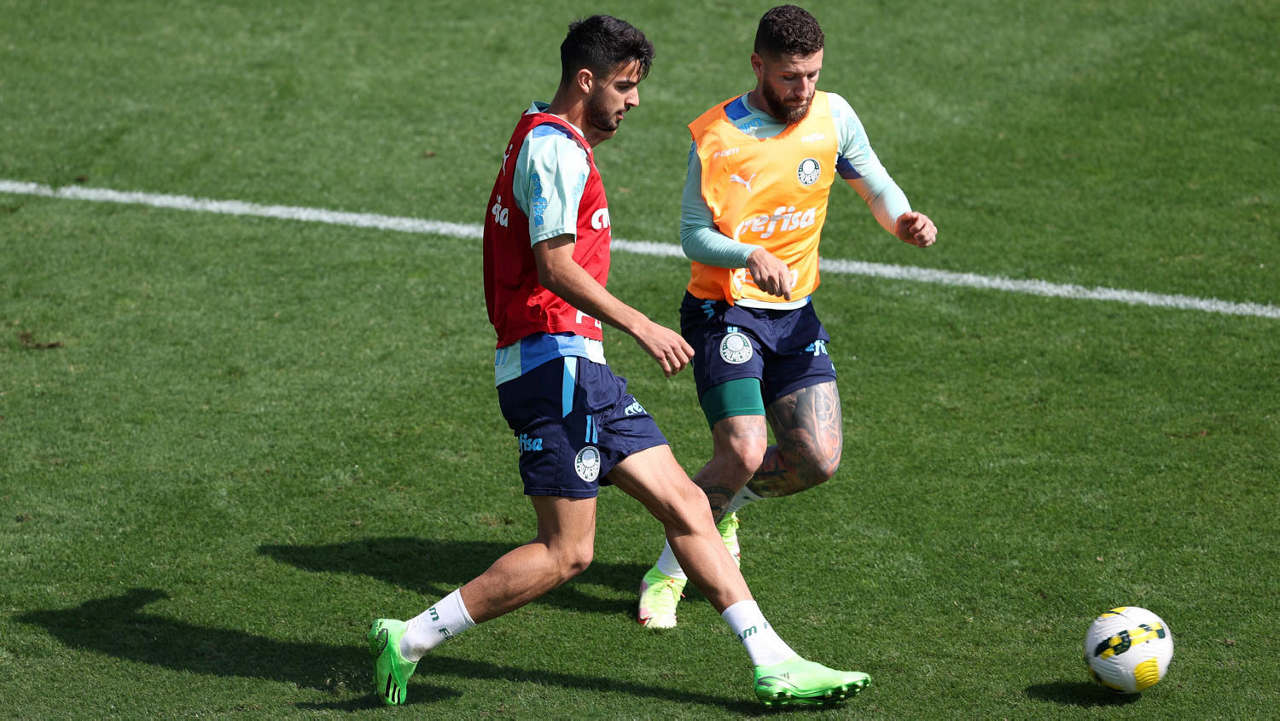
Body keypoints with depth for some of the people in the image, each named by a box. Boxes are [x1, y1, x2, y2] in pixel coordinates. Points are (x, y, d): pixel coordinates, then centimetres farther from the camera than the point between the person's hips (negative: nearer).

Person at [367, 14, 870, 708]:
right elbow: (554, 266, -22)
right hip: (553, 359, -11)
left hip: (575, 364, 11)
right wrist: (640, 326, -24)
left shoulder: (543, 139, 20)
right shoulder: (556, 149, -13)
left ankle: (774, 664, 5)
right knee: (565, 551, -9)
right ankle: (409, 640, -4)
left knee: (684, 504, 6)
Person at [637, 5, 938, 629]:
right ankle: (666, 575, 2)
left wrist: (903, 220, -11)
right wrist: (752, 257, -31)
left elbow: (873, 182, 11)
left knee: (819, 460, -6)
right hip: (725, 311, -5)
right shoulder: (718, 137, -15)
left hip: (795, 314, 5)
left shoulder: (832, 116, -2)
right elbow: (694, 233, -11)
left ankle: (722, 505, 24)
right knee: (744, 454, -19)